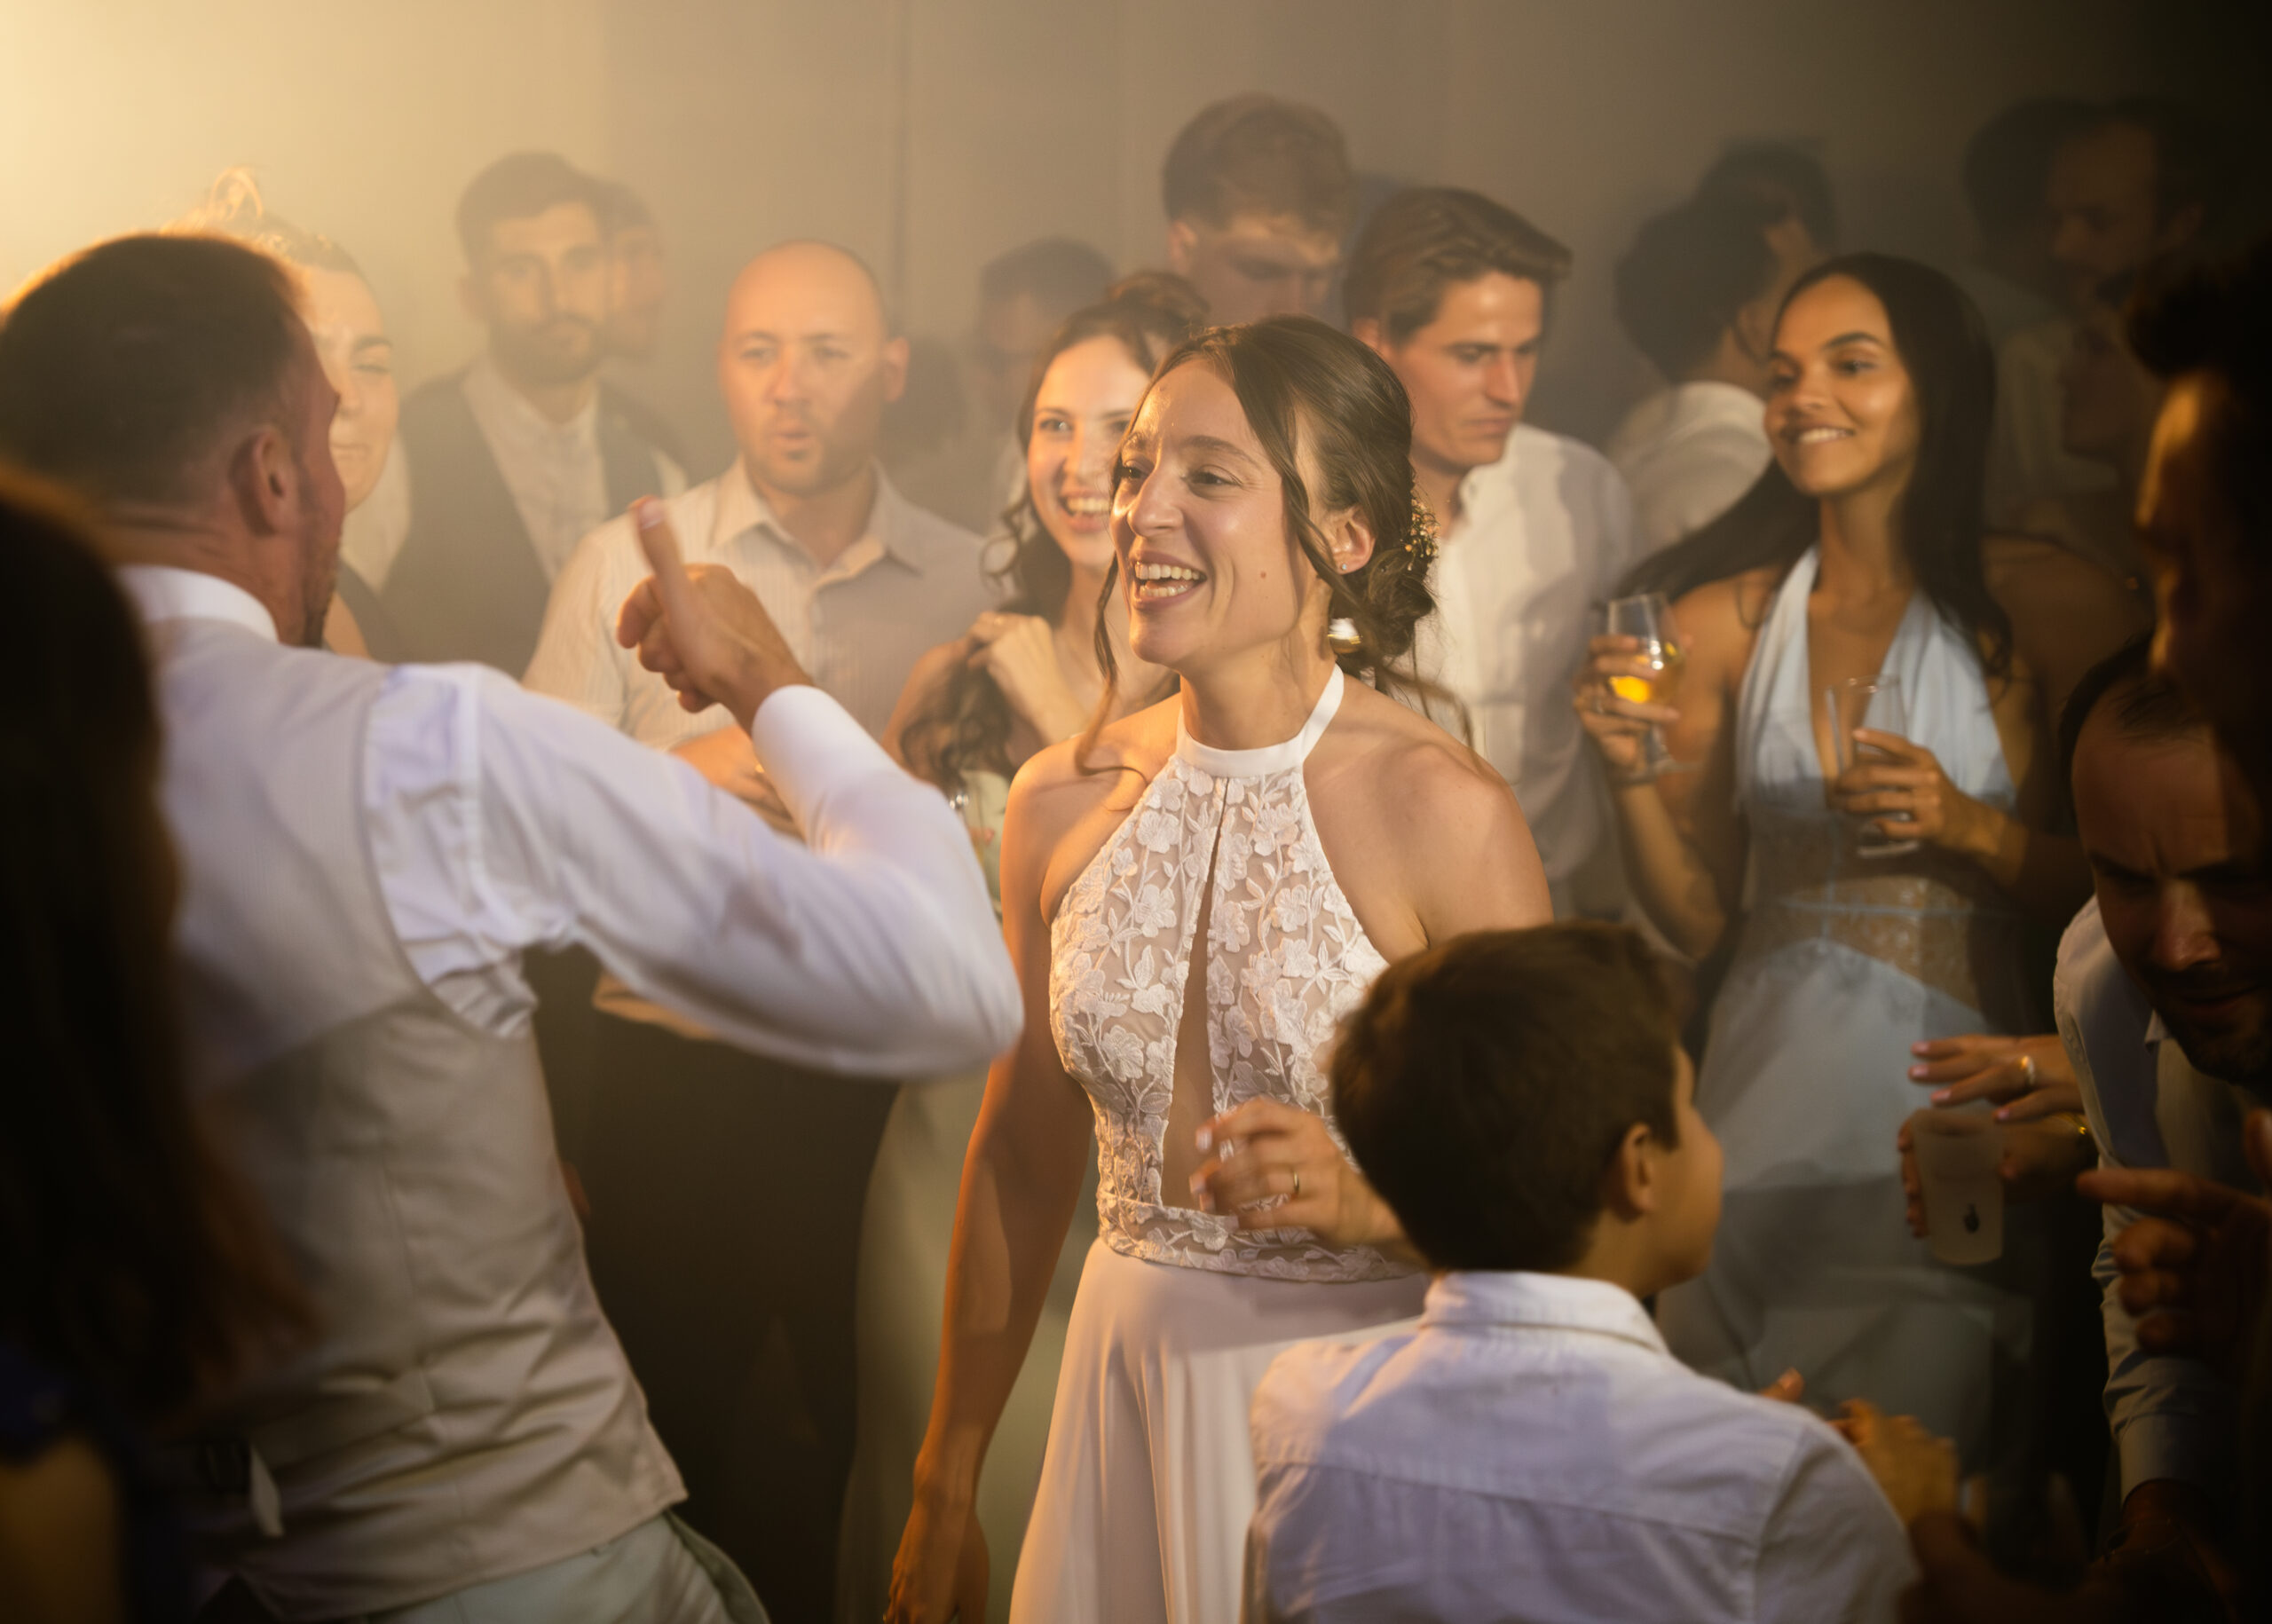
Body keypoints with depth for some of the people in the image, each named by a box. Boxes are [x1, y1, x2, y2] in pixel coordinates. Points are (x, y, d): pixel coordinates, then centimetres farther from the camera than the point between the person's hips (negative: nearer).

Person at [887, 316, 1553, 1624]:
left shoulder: (1444, 811, -15)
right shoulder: (1065, 800, 0)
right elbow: (1025, 1152, 9)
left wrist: (1370, 1198, -29)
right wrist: (947, 1486, 13)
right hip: (1129, 1363, 4)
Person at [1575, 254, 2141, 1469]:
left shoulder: (2048, 603, -3)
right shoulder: (1721, 623, 7)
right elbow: (1694, 916, 9)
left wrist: (1966, 824, -17)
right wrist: (1632, 770, -6)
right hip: (1761, 1107, 4)